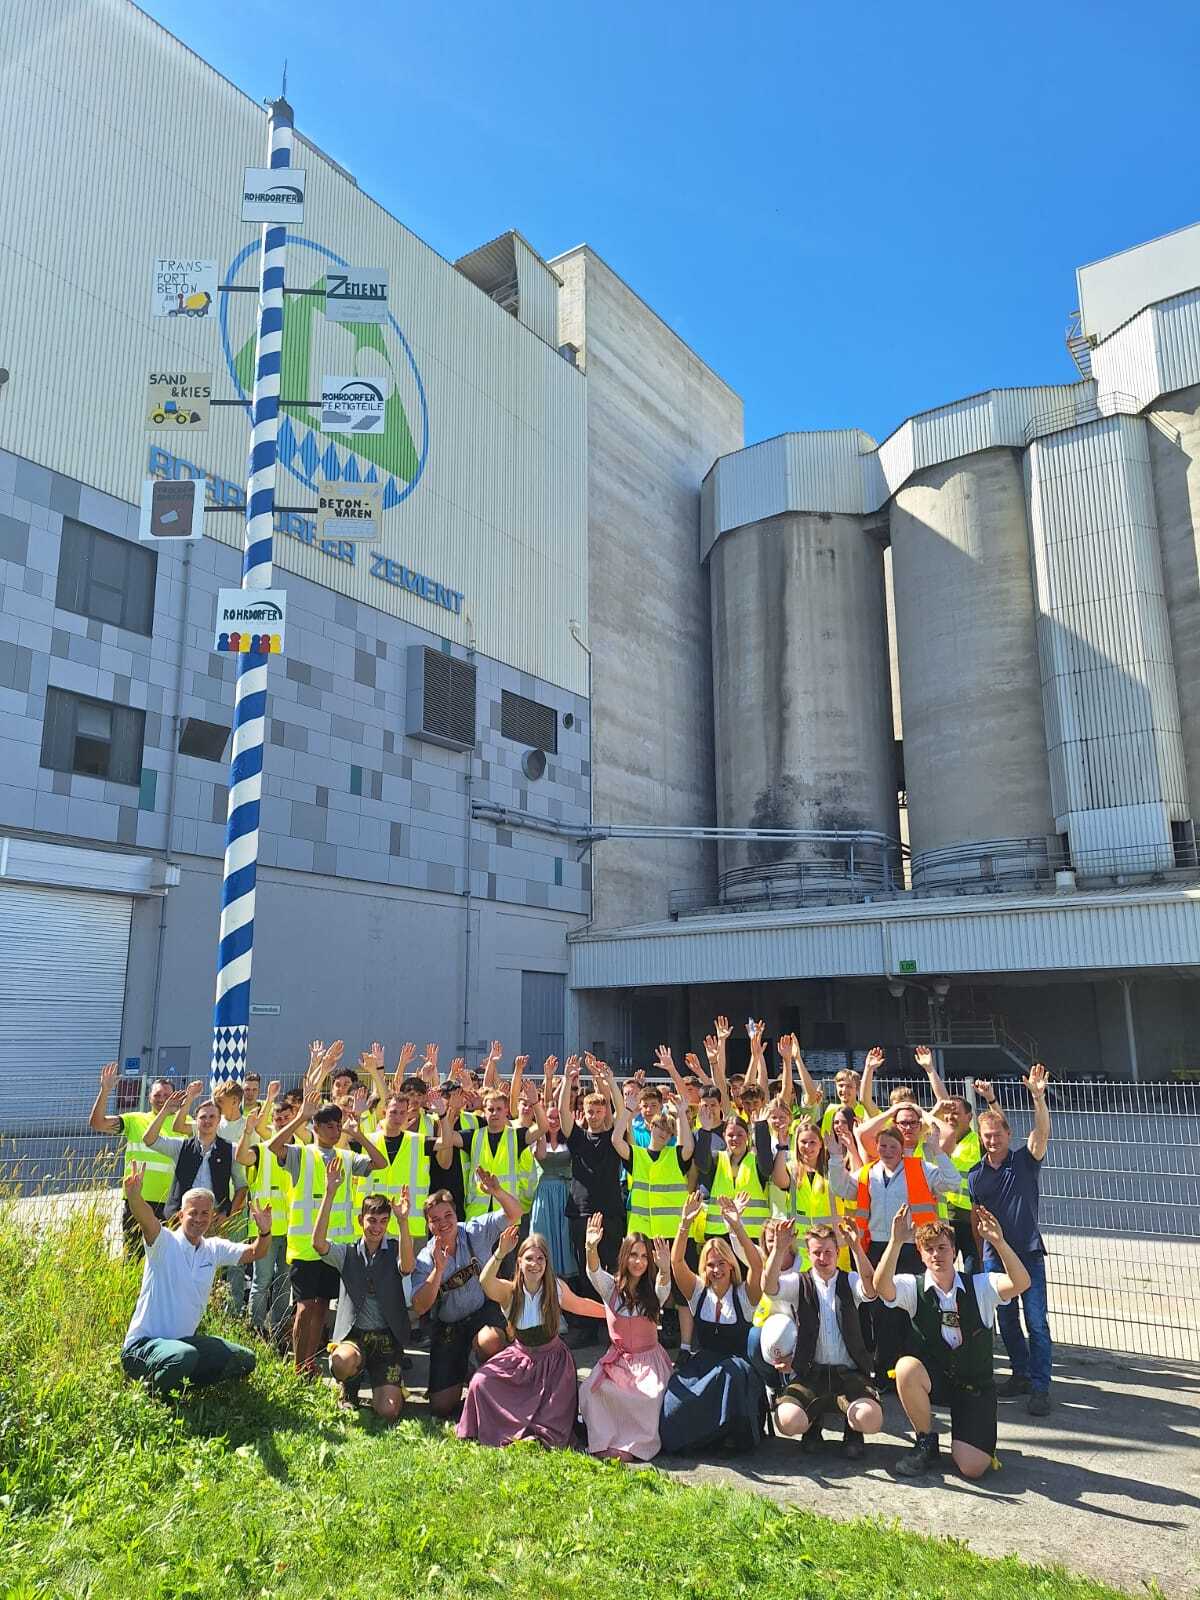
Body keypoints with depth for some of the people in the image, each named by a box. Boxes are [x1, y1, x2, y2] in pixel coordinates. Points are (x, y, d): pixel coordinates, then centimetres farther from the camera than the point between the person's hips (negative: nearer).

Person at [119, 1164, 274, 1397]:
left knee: (245, 1360, 1)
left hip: (184, 1339, 7)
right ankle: (150, 1393, -6)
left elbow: (254, 1252, 5)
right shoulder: (164, 1242, -12)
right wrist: (133, 1196, -55)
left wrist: (265, 1232, -19)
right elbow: (146, 1219, -33)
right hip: (143, 1344, -6)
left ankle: (186, 1384, 15)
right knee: (185, 1356, -37)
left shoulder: (214, 1249, 5)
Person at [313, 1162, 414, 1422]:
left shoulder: (395, 1250, 3)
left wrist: (403, 1222, -37)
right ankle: (349, 1390, 3)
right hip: (352, 1335, 1)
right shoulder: (347, 1254, 6)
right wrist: (329, 1193, -23)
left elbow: (406, 1267, -22)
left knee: (387, 1413, -16)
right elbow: (318, 1242, -14)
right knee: (343, 1362, -35)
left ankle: (389, 1387, 21)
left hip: (387, 1339, -1)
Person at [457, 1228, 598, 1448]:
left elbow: (579, 1305, 13)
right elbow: (485, 1283, -39)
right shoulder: (508, 1291, -15)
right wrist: (500, 1253, -57)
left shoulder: (557, 1287, -8)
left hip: (552, 1358, 0)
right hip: (519, 1358, 0)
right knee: (481, 1382, -19)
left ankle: (543, 1434, 11)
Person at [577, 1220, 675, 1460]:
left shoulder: (654, 1291, -1)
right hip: (617, 1359, 1)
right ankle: (604, 1442, -14)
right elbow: (594, 1271, -21)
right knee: (592, 1390, -27)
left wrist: (665, 1269, -52)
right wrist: (591, 1248, -45)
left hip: (649, 1359, -1)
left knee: (652, 1395, -31)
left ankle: (634, 1446, -16)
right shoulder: (611, 1287, 1)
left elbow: (663, 1284, -26)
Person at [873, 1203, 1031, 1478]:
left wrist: (998, 1241, -45)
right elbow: (881, 1287, -32)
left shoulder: (980, 1286, -9)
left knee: (973, 1468, -16)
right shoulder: (913, 1287, -10)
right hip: (932, 1378, 0)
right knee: (906, 1368, -34)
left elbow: (1021, 1283, -28)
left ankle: (961, 1433, 21)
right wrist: (895, 1242, -46)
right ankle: (926, 1442, -7)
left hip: (975, 1384, 0)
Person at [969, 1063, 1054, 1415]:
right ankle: (1022, 1373, 26)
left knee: (1036, 1320, -5)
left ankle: (1040, 1387, 0)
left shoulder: (1025, 1160, -3)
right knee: (1007, 1320, 11)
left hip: (1029, 1252, -3)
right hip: (995, 1254, 3)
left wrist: (1038, 1097, -34)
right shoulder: (976, 1174, 4)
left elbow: (1042, 1132, -21)